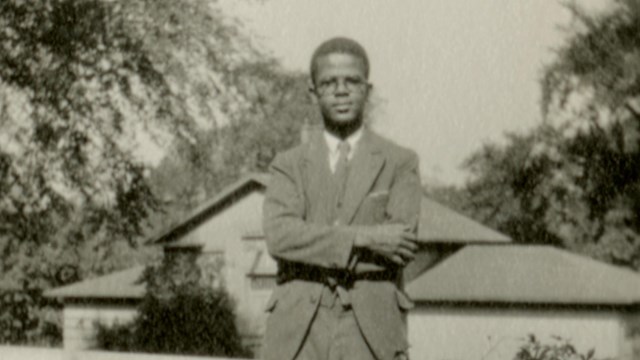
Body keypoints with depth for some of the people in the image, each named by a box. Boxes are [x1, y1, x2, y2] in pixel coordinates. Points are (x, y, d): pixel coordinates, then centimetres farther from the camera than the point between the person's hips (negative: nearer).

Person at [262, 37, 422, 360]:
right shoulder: (289, 166, 13)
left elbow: (402, 245, -5)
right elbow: (279, 237, -6)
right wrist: (363, 237, -14)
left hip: (371, 333, -1)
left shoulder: (400, 163, 10)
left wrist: (316, 246, -6)